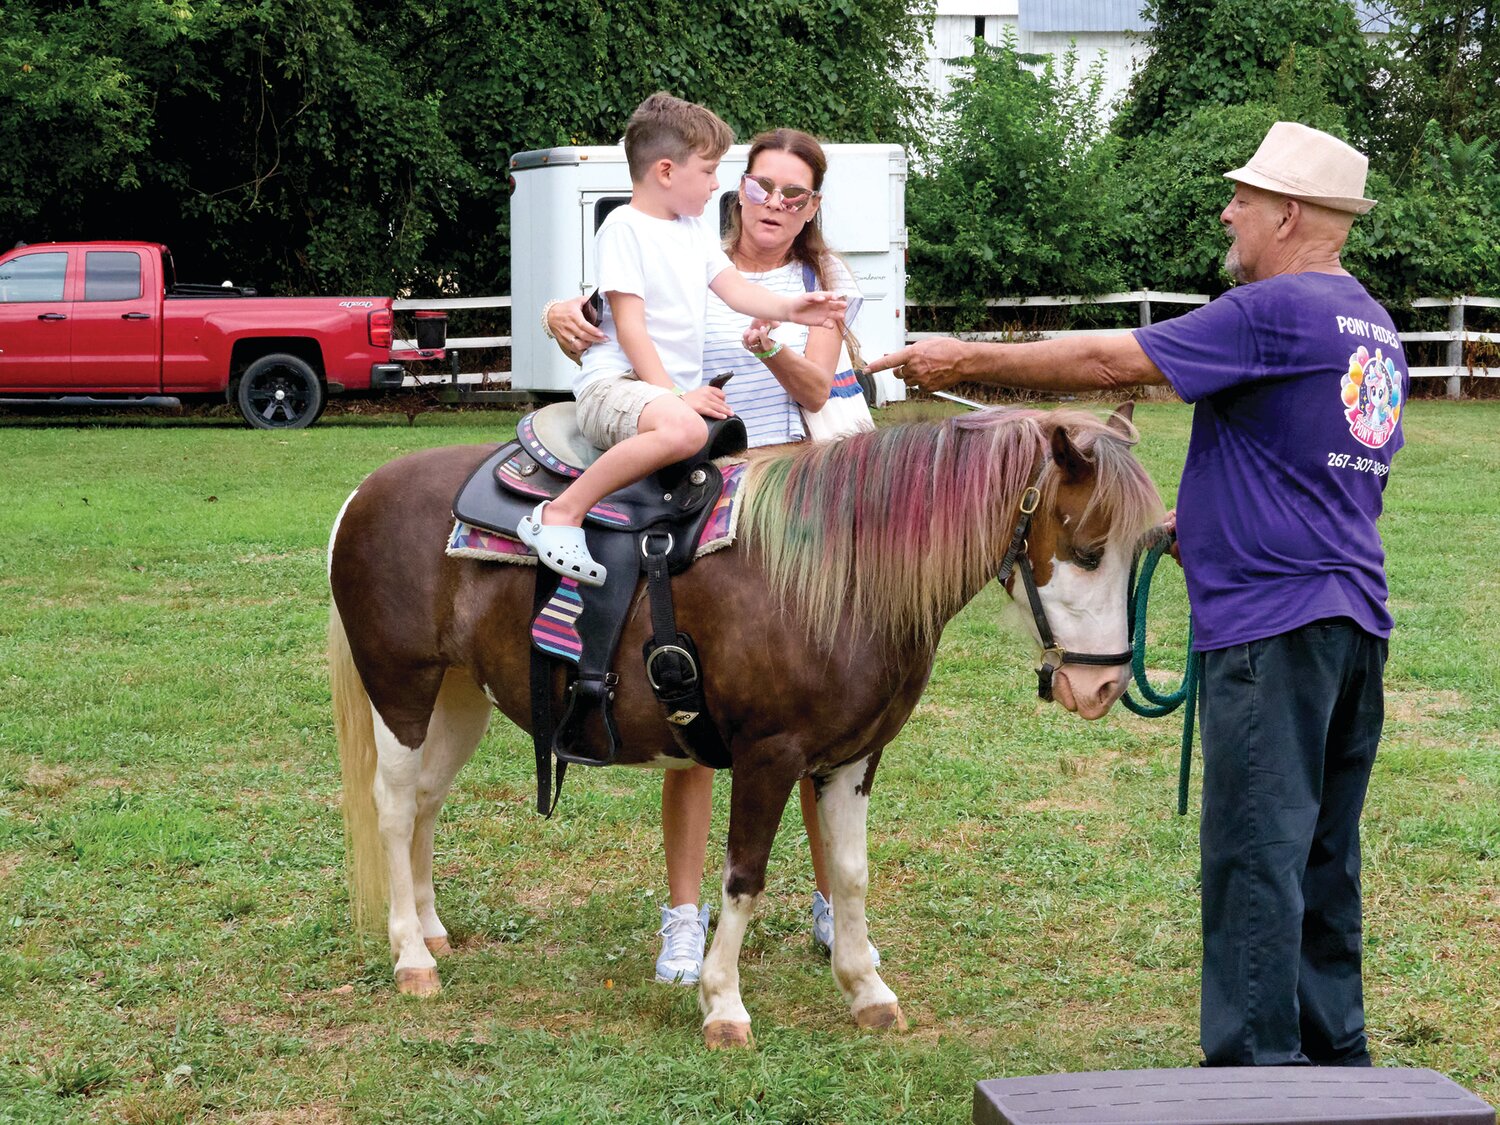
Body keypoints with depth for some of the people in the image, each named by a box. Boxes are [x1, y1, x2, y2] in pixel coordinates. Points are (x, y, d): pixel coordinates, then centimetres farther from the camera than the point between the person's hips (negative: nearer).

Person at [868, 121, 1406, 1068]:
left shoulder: (1277, 310, -13)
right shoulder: (1374, 329, 17)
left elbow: (1113, 361, -12)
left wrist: (968, 362, -5)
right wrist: (1200, 526, 24)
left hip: (1274, 621, -10)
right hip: (1355, 620, 10)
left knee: (1257, 851, -6)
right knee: (1322, 853, 15)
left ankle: (1254, 1060, -4)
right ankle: (1334, 1052, 21)